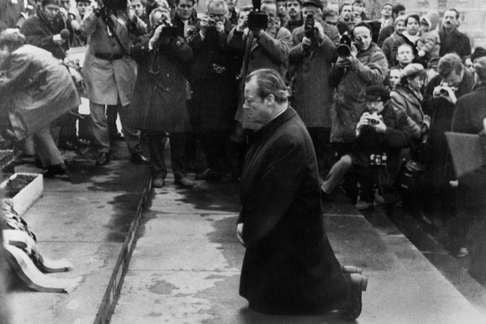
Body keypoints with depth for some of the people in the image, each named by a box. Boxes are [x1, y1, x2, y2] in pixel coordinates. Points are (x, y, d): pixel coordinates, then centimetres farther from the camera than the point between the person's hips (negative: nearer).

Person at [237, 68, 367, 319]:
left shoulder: (290, 139, -31)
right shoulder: (271, 127, -1)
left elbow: (274, 197, -26)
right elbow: (253, 180, 5)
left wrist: (249, 230, -13)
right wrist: (244, 220, 1)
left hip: (293, 234, -9)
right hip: (271, 230, 9)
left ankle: (349, 286, 32)